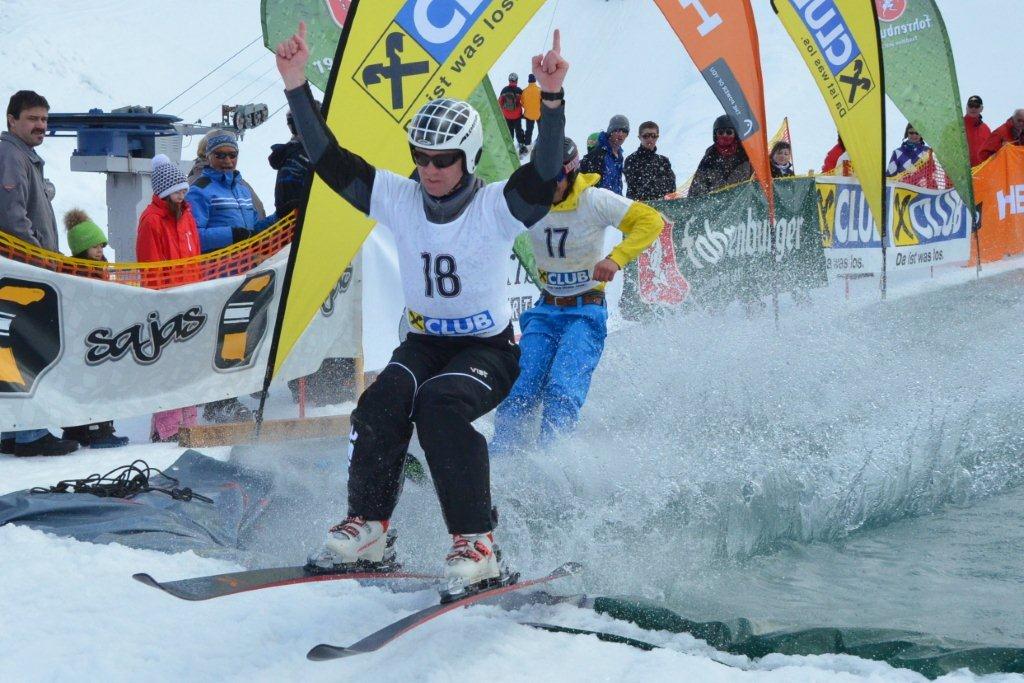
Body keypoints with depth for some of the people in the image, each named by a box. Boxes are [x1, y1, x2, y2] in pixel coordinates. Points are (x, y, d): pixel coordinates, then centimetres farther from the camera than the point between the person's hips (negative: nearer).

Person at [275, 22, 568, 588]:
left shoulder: (496, 208, -17)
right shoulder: (398, 199, -6)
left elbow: (545, 174, -34)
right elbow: (329, 159, -9)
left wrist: (552, 101, -49)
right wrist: (297, 88, -20)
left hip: (490, 347, -4)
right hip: (425, 340, 4)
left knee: (439, 406, -31)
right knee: (381, 407, -24)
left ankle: (477, 543, -25)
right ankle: (367, 528, -8)